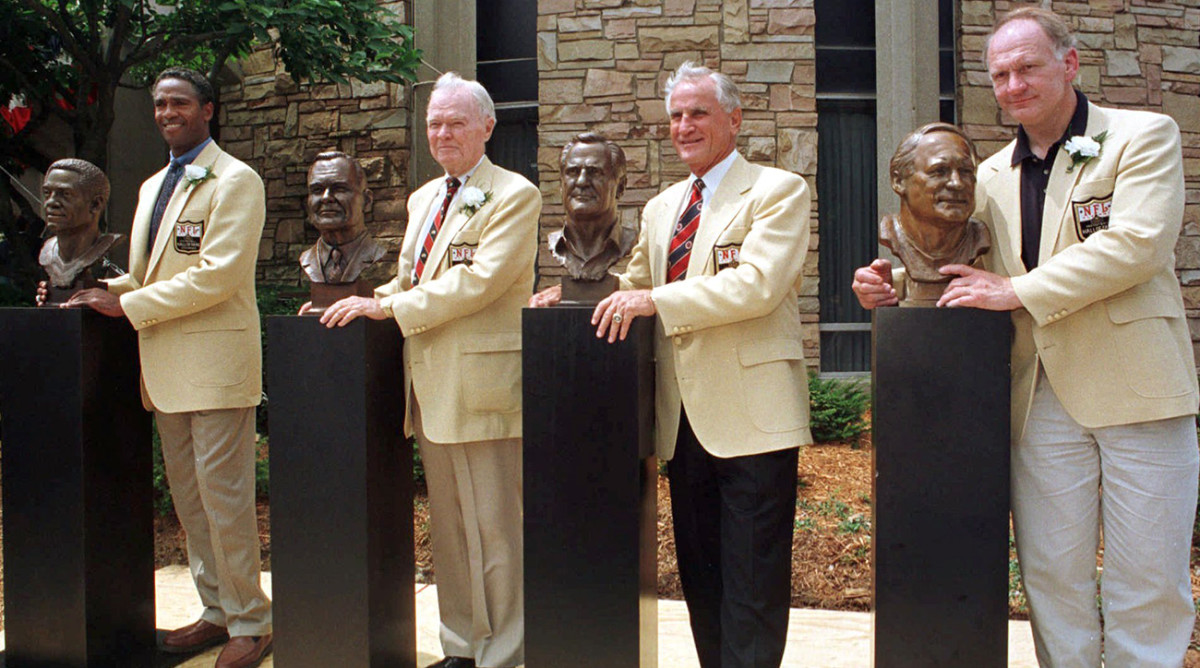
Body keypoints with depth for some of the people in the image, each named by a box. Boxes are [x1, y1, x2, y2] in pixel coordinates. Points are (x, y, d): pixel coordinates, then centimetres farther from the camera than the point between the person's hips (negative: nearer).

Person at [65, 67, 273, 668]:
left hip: (215, 360, -8)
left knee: (223, 496, -4)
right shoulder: (152, 187, 19)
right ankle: (217, 611, 26)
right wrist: (105, 291, 4)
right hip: (165, 366, 8)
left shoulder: (234, 182, -7)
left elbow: (218, 274, -17)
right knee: (187, 495, 13)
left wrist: (128, 305, -14)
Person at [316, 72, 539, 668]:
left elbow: (479, 280, -18)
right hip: (430, 385, 8)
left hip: (479, 384, -8)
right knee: (447, 527, 15)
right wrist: (366, 302, 4)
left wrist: (388, 307, -17)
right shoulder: (423, 199, 19)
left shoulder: (514, 195, -6)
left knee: (493, 530, -1)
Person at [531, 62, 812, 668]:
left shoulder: (778, 191, -4)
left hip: (752, 416, -7)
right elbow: (635, 283, 26)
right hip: (685, 417, 7)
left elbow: (757, 283, -18)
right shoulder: (661, 208, 18)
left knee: (752, 590, -1)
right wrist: (578, 292, 6)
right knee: (699, 578, 15)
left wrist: (656, 300, -22)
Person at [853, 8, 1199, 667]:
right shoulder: (991, 176, 14)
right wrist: (889, 283, -2)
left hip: (1138, 389, -4)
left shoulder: (1145, 136, 0)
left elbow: (1138, 243, -15)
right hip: (1043, 397, 4)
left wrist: (1017, 290, -16)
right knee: (1051, 575, 8)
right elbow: (949, 260, 19)